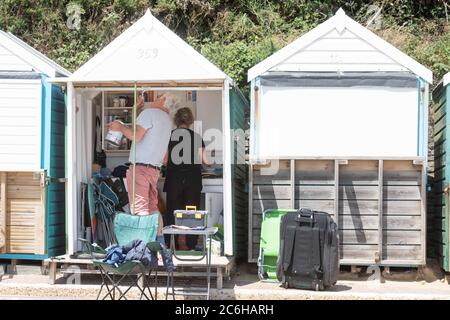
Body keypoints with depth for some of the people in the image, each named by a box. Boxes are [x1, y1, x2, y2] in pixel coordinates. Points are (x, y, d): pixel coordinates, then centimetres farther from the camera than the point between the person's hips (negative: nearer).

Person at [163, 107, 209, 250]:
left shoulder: (169, 136, 0)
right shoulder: (196, 137, -1)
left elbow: (165, 160, 0)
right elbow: (204, 160, 0)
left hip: (173, 180, 0)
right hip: (193, 180, 0)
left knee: (172, 211, 8)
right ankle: (191, 245, 6)